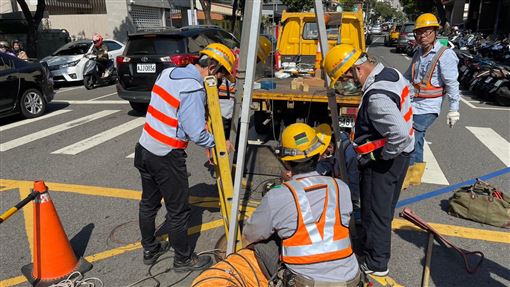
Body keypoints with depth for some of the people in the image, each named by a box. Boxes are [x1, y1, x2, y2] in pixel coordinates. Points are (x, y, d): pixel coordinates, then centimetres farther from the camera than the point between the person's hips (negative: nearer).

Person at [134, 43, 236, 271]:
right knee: (178, 211, 8)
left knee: (148, 203, 22)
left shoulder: (167, 72, 4)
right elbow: (197, 134, -22)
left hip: (144, 149, 9)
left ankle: (150, 250, 41)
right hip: (167, 158, -9)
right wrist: (218, 144, -4)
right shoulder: (194, 89, -21)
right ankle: (184, 259, 26)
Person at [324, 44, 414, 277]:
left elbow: (400, 135, -36)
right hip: (398, 156, 10)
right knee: (384, 208, 24)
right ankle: (369, 241, 45)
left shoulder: (377, 97, -29)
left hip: (382, 162, -10)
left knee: (375, 212, 6)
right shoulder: (391, 73, 3)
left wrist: (383, 155, -18)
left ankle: (375, 263, 23)